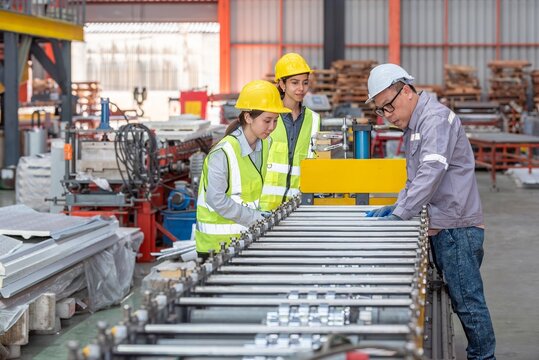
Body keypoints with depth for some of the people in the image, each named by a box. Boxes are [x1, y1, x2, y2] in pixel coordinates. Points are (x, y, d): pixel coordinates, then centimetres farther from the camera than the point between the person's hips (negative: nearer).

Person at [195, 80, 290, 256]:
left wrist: (258, 214, 4)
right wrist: (255, 217, -20)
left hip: (246, 233, 7)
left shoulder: (264, 144, 4)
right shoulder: (223, 153, -21)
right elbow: (216, 199, -23)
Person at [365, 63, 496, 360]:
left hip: (456, 226, -10)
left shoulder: (436, 118, -15)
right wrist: (396, 207, 9)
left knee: (467, 299, -4)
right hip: (442, 227, 10)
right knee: (459, 298, 12)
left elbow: (432, 171, -25)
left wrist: (400, 214, -24)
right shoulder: (413, 126, 18)